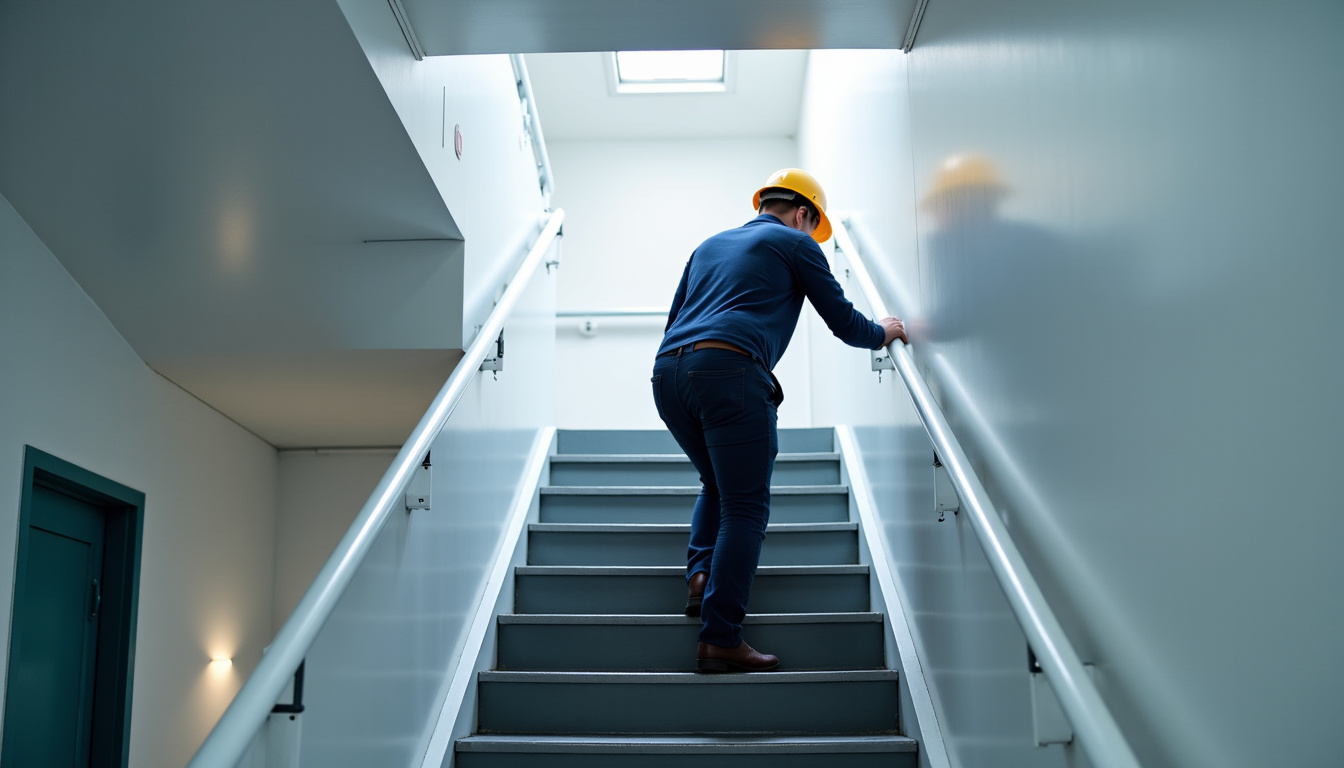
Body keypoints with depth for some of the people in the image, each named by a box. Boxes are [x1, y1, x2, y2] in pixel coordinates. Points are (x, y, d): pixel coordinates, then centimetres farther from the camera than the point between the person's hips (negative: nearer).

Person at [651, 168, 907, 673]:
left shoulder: (710, 245, 32)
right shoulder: (795, 243, 15)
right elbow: (843, 322, 16)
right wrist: (885, 333, 35)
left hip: (667, 369, 7)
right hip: (729, 369, -7)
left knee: (718, 485, 27)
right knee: (745, 508, -3)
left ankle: (700, 574, 7)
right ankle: (720, 640, -7)